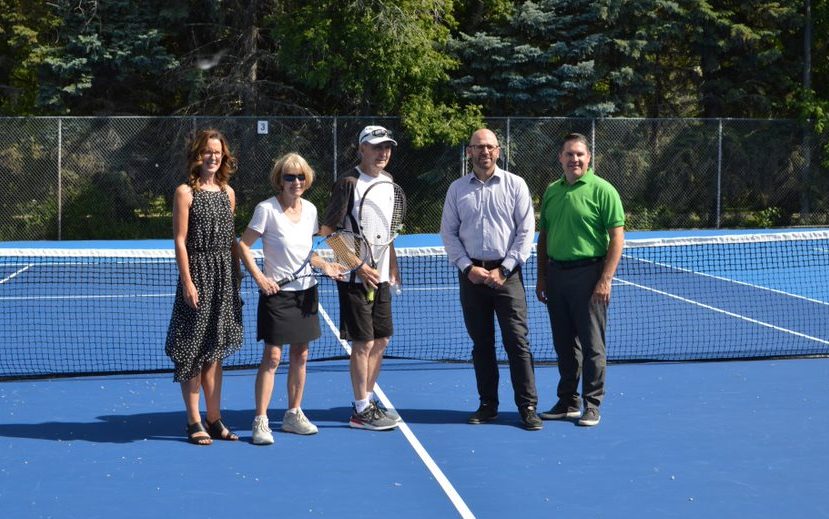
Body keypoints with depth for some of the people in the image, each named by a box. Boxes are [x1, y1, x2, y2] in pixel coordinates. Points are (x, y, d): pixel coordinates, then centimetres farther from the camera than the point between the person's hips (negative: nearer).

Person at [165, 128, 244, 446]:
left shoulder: (228, 192, 12)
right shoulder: (185, 192, -5)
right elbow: (180, 241, -8)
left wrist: (237, 275, 11)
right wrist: (187, 282, -14)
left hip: (225, 277, 6)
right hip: (198, 275, -6)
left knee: (216, 350, 11)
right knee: (193, 350, -1)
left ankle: (214, 420, 17)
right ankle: (194, 422, 5)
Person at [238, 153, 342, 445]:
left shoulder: (310, 209, 8)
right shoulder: (267, 209, -10)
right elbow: (243, 245, -9)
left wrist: (325, 267, 5)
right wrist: (259, 277, -18)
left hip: (306, 290, 6)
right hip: (277, 291, -6)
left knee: (300, 355, 11)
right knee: (272, 356, -8)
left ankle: (293, 415, 23)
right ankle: (260, 421, -3)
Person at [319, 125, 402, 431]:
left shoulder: (388, 181, 11)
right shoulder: (349, 183, -13)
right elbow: (327, 231, -14)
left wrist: (392, 266, 17)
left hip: (380, 276, 8)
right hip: (356, 277, -8)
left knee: (381, 340, 12)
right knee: (363, 343, -3)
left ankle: (368, 402, 25)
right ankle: (361, 411, 7)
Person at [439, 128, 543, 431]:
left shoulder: (515, 185, 2)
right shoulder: (457, 189, 9)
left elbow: (526, 230, -1)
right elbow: (448, 232, 8)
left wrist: (504, 269, -9)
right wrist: (468, 267, -5)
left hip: (507, 273, -2)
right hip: (471, 274, 3)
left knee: (517, 342, -5)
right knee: (481, 343, 7)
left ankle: (528, 407, -1)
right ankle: (488, 405, 15)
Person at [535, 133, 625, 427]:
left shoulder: (602, 190, -6)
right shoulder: (551, 191, 13)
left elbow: (617, 237, -9)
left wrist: (606, 279, -16)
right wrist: (541, 277, 12)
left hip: (588, 273, -6)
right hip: (556, 273, 6)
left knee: (591, 345, 0)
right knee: (564, 344, 12)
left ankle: (592, 405, 9)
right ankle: (568, 402, 22)